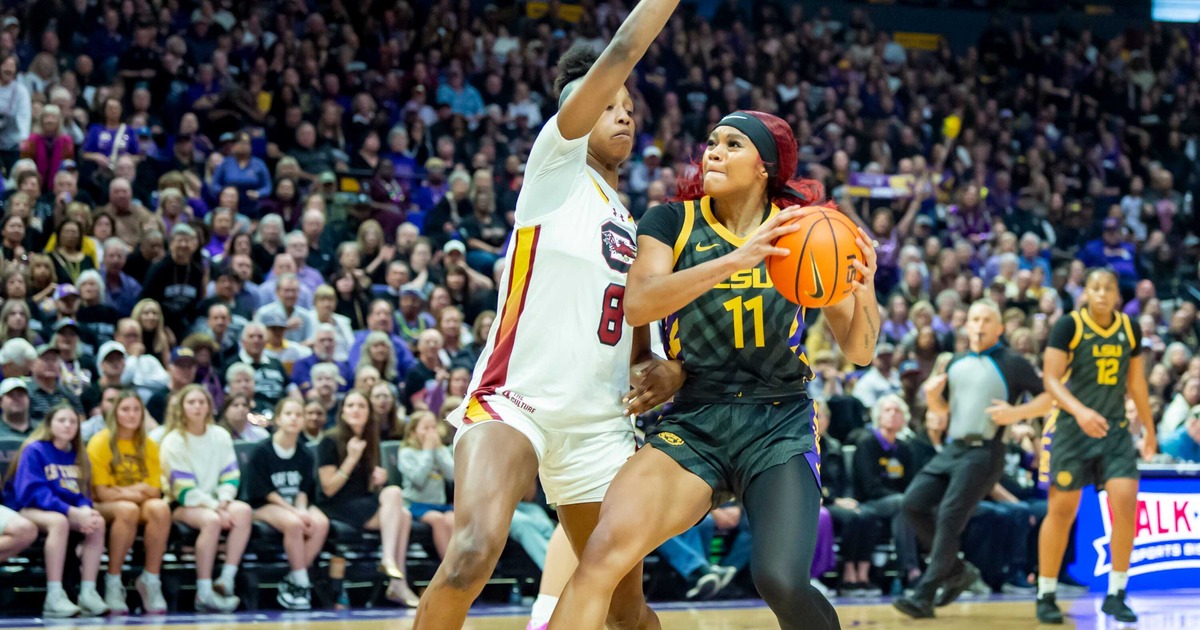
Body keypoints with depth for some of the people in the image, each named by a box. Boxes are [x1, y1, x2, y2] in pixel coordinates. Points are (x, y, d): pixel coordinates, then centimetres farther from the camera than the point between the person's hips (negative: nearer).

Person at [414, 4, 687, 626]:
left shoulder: (637, 229, 21)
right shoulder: (557, 167, 2)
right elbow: (618, 57, -11)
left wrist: (665, 369, 6)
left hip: (600, 426, 7)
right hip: (513, 402, -7)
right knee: (476, 549, -33)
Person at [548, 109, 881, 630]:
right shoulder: (672, 223, 3)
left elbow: (858, 352, 4)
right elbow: (638, 304, -17)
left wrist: (865, 296, -18)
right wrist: (736, 260, -29)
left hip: (780, 426, 0)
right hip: (693, 424, 0)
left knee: (781, 582, -23)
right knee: (607, 548, -26)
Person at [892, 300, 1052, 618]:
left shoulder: (1012, 364, -1)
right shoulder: (957, 364, 17)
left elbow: (1048, 398, -2)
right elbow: (942, 408, 27)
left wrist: (1017, 413, -18)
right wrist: (932, 394, 4)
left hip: (984, 452, -7)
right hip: (953, 449, 7)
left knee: (948, 518, -15)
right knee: (914, 503, -4)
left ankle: (924, 597, -13)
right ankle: (957, 571, 11)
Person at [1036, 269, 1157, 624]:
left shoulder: (1130, 330, 5)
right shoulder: (1069, 326, -10)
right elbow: (1050, 379, -16)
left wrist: (1149, 429, 21)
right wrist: (1080, 411, -32)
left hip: (1114, 429, 3)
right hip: (1071, 428, -3)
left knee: (1126, 503, -11)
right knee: (1062, 510, 1)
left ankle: (1116, 595, -1)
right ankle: (1046, 597, 13)